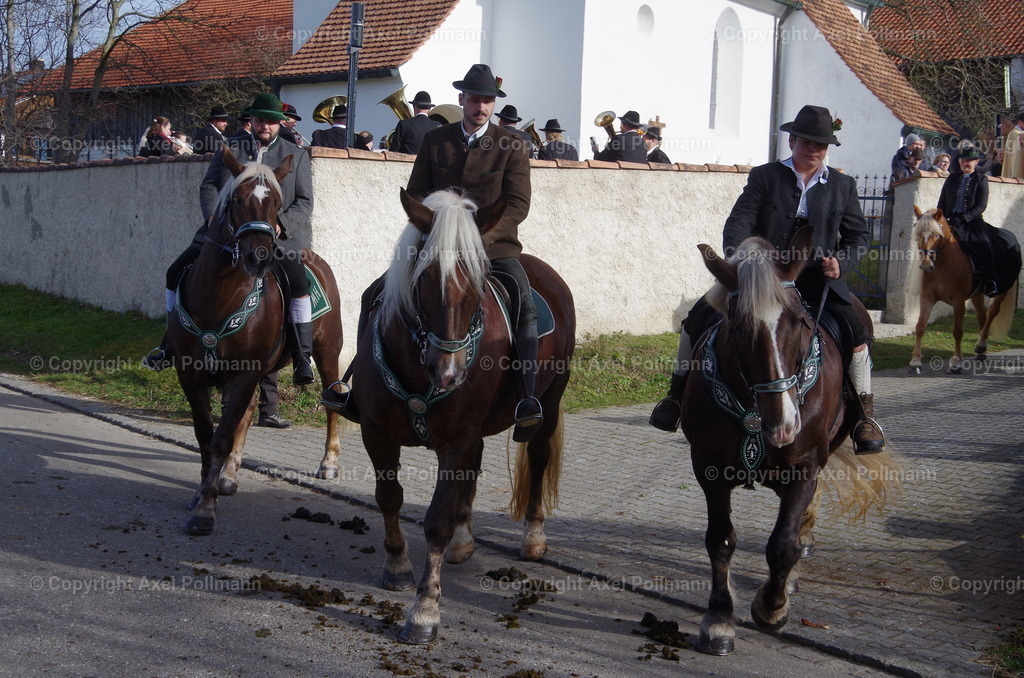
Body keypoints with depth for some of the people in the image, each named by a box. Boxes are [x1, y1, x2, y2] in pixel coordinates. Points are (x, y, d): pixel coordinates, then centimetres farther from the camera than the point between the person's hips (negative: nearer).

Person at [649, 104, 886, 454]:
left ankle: (865, 417, -1)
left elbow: (859, 235, 14)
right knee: (698, 317, -10)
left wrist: (841, 260, -7)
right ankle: (678, 395, 10)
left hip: (817, 280, 1)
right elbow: (739, 221, -7)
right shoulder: (764, 177, 4)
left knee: (856, 331, -19)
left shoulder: (843, 186, 10)